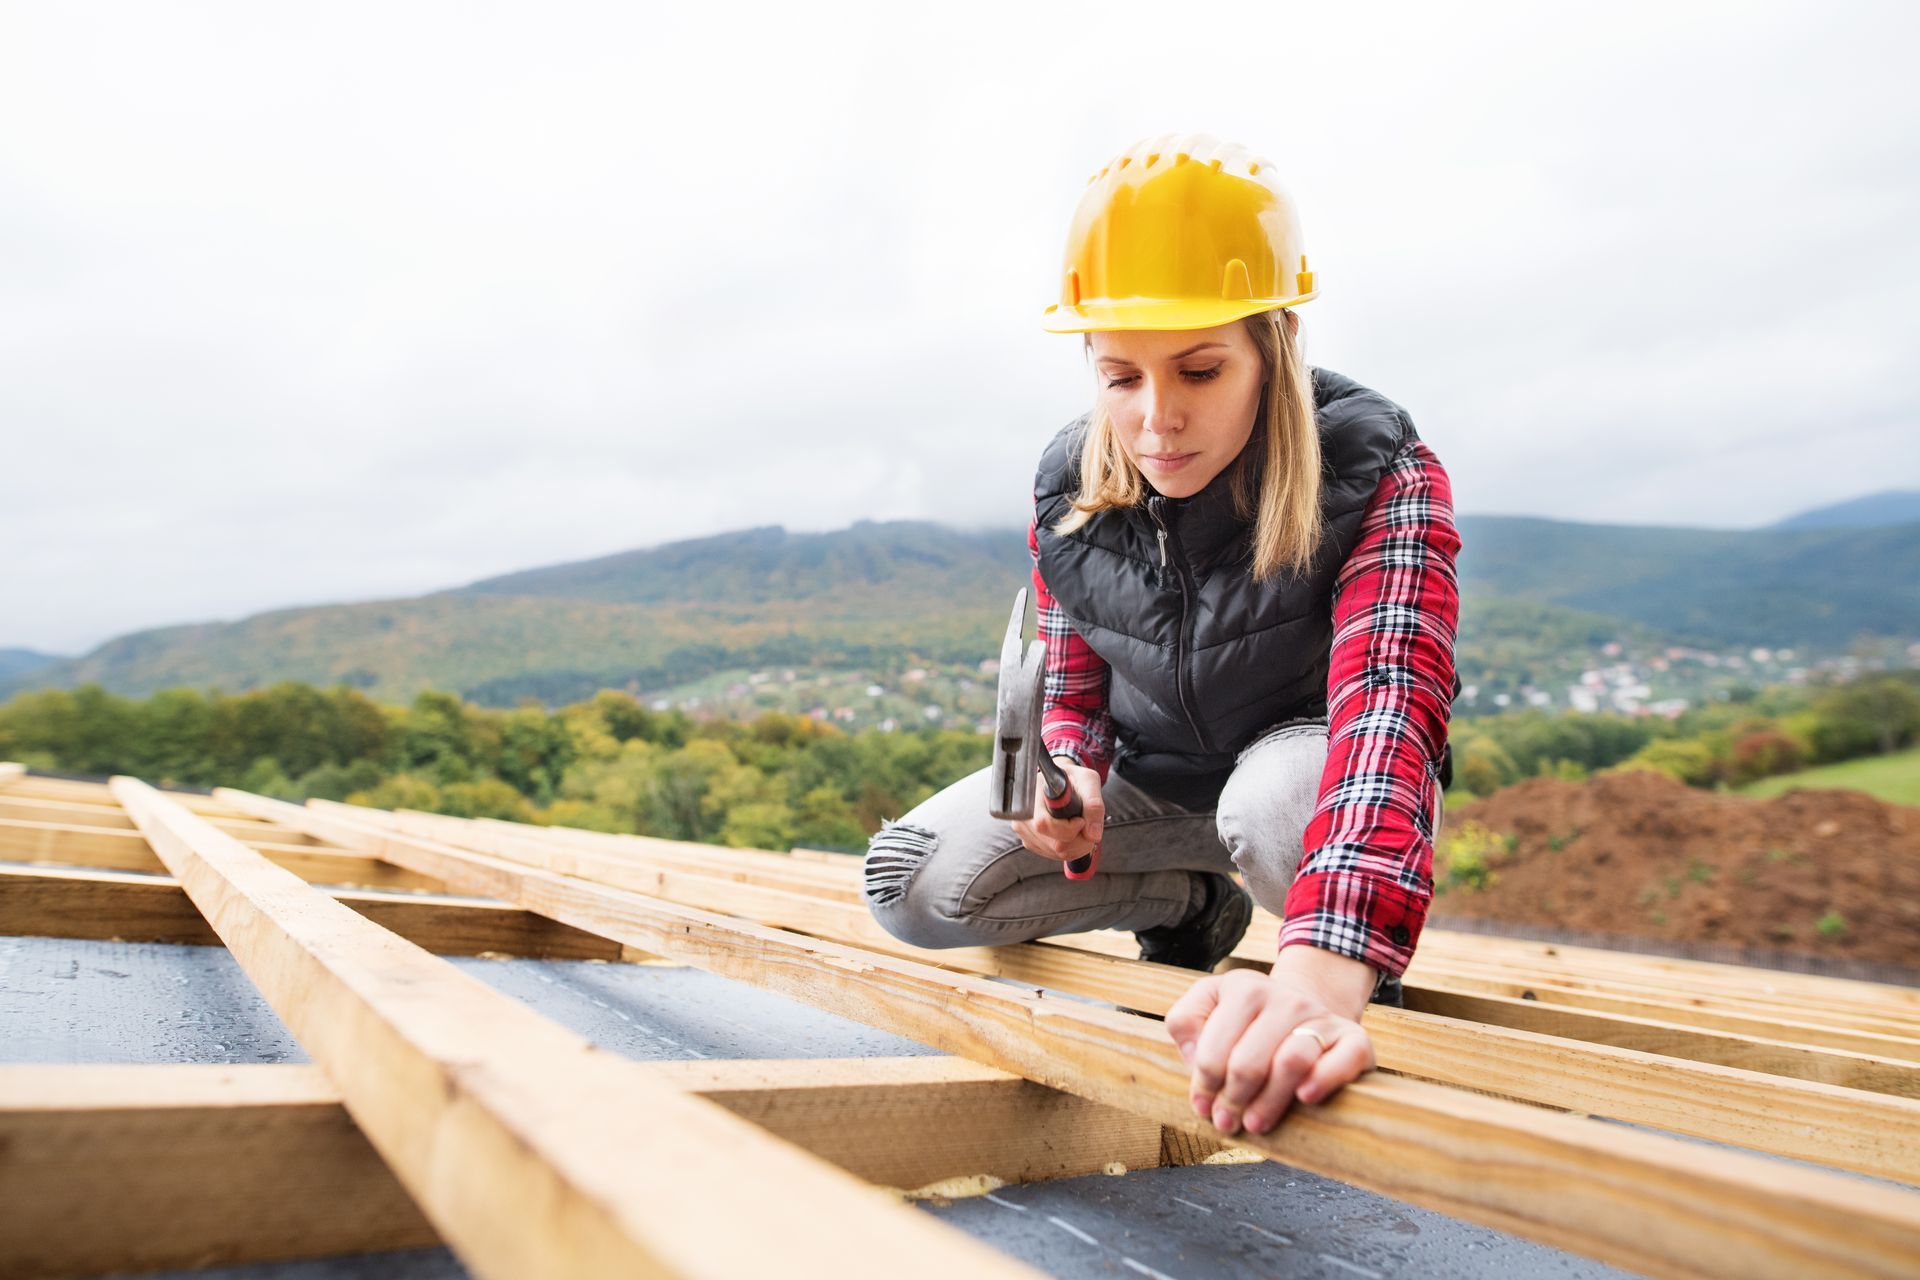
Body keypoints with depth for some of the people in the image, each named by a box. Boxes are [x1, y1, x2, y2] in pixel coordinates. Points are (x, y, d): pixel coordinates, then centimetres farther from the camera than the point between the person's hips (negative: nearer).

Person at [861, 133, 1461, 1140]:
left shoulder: (1378, 477, -29)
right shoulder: (1069, 489, -14)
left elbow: (1388, 706, -46)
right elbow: (1072, 685, 0)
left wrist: (1319, 974, -64)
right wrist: (1073, 775, -27)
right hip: (1150, 770, 5)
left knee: (1277, 800, -43)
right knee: (913, 885, -12)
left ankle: (1362, 1001, -6)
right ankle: (1191, 901, 10)